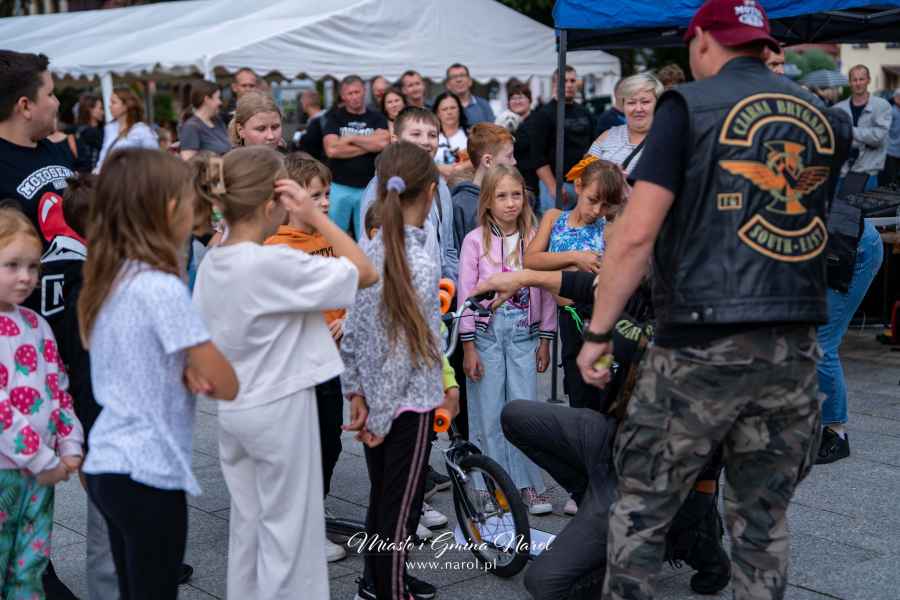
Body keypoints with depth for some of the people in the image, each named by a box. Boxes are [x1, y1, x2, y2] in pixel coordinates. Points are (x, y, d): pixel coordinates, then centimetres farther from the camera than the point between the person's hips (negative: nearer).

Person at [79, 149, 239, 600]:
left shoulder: (107, 281, 6)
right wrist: (201, 373, 4)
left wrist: (187, 372, -3)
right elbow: (227, 386, -16)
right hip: (148, 475, -8)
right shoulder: (162, 288, -19)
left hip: (107, 464, 8)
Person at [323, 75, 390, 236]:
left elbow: (383, 143, -12)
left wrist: (350, 138, -6)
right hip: (339, 187, -1)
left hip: (368, 188, 1)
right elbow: (331, 149, -11)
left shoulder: (377, 119, 8)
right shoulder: (335, 118, 5)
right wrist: (369, 145, -6)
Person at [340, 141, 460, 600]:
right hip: (410, 404, -7)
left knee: (381, 497, 21)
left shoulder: (369, 253, 0)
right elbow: (405, 350, -20)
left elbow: (352, 332, 2)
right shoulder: (421, 265, -19)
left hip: (374, 399, 7)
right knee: (399, 509, 4)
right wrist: (380, 419, -14)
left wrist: (356, 394, 7)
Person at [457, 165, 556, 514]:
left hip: (524, 332, 2)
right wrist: (468, 347, -6)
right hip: (486, 331, -1)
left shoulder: (534, 240, 4)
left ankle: (528, 486, 9)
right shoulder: (475, 240, -2)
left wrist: (545, 340, 6)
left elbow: (546, 291, 8)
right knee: (488, 415, 2)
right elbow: (466, 293, -3)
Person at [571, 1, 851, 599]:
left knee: (640, 512, 8)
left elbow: (637, 234, -10)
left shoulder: (691, 105, -4)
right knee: (765, 517, 15)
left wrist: (597, 333, -4)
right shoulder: (825, 119, 11)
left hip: (702, 347, -5)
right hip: (794, 348, 5)